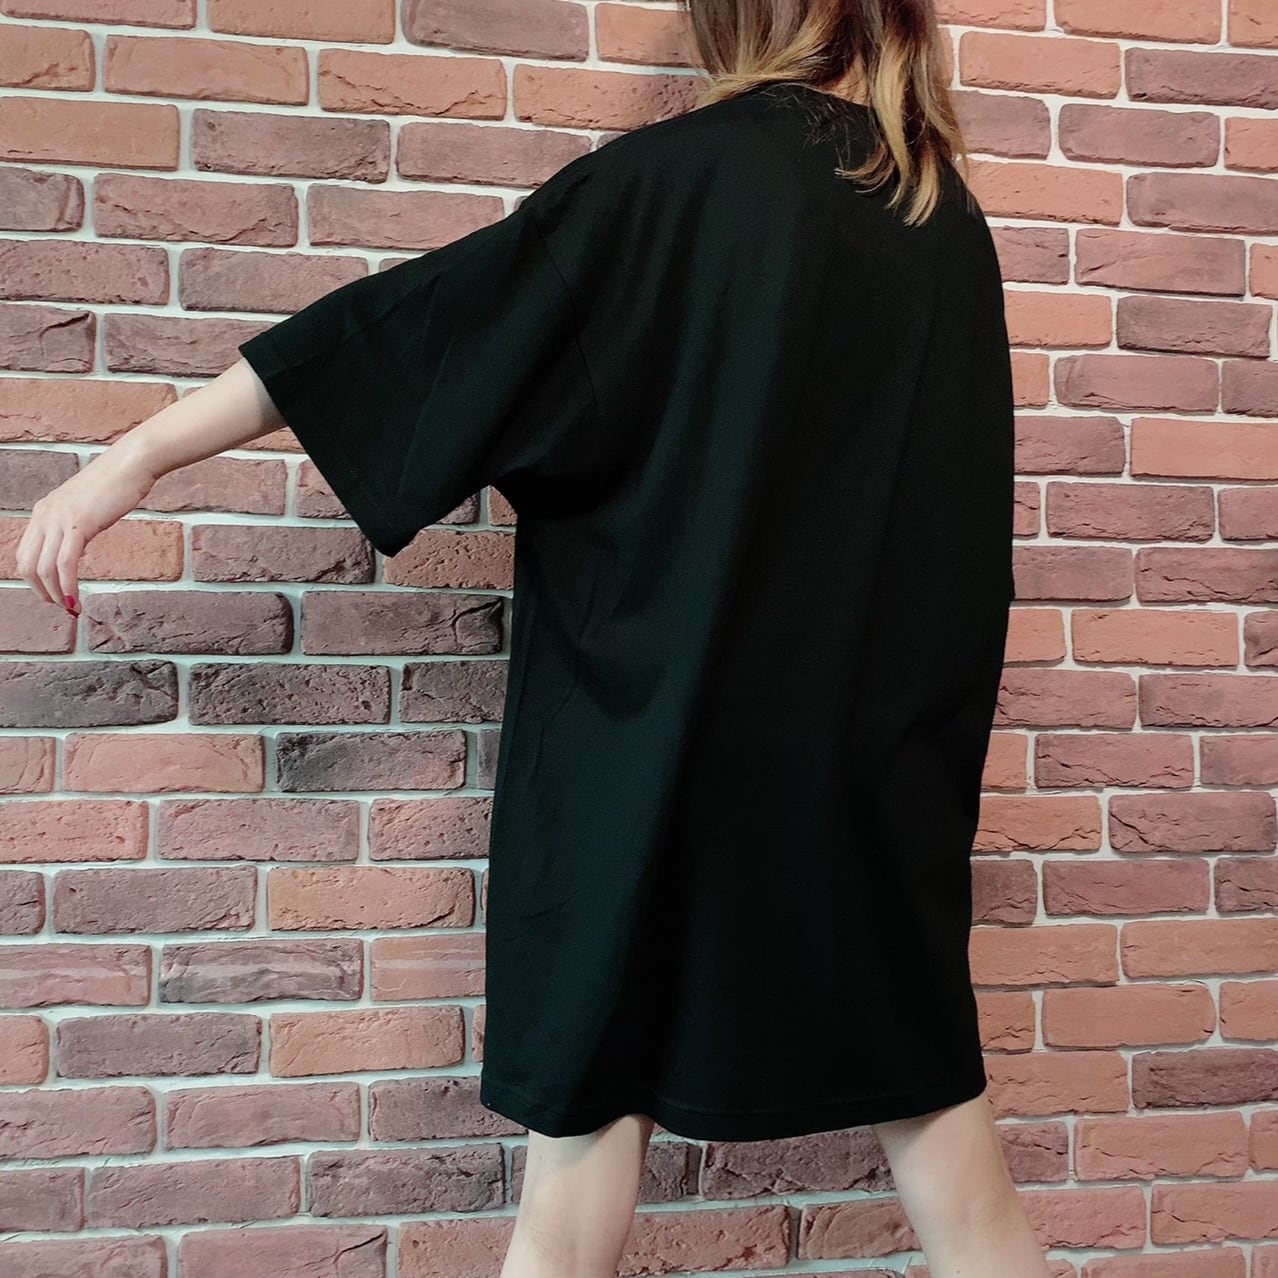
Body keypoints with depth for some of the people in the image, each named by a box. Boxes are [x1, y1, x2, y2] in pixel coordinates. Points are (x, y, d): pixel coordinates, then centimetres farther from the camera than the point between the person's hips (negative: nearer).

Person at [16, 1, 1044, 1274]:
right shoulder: (950, 219, 6)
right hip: (878, 721, 5)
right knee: (916, 1064, 17)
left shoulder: (679, 175, -7)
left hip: (664, 704, -4)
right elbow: (965, 510, 11)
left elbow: (434, 315, -11)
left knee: (598, 1063, 10)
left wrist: (136, 455, -6)